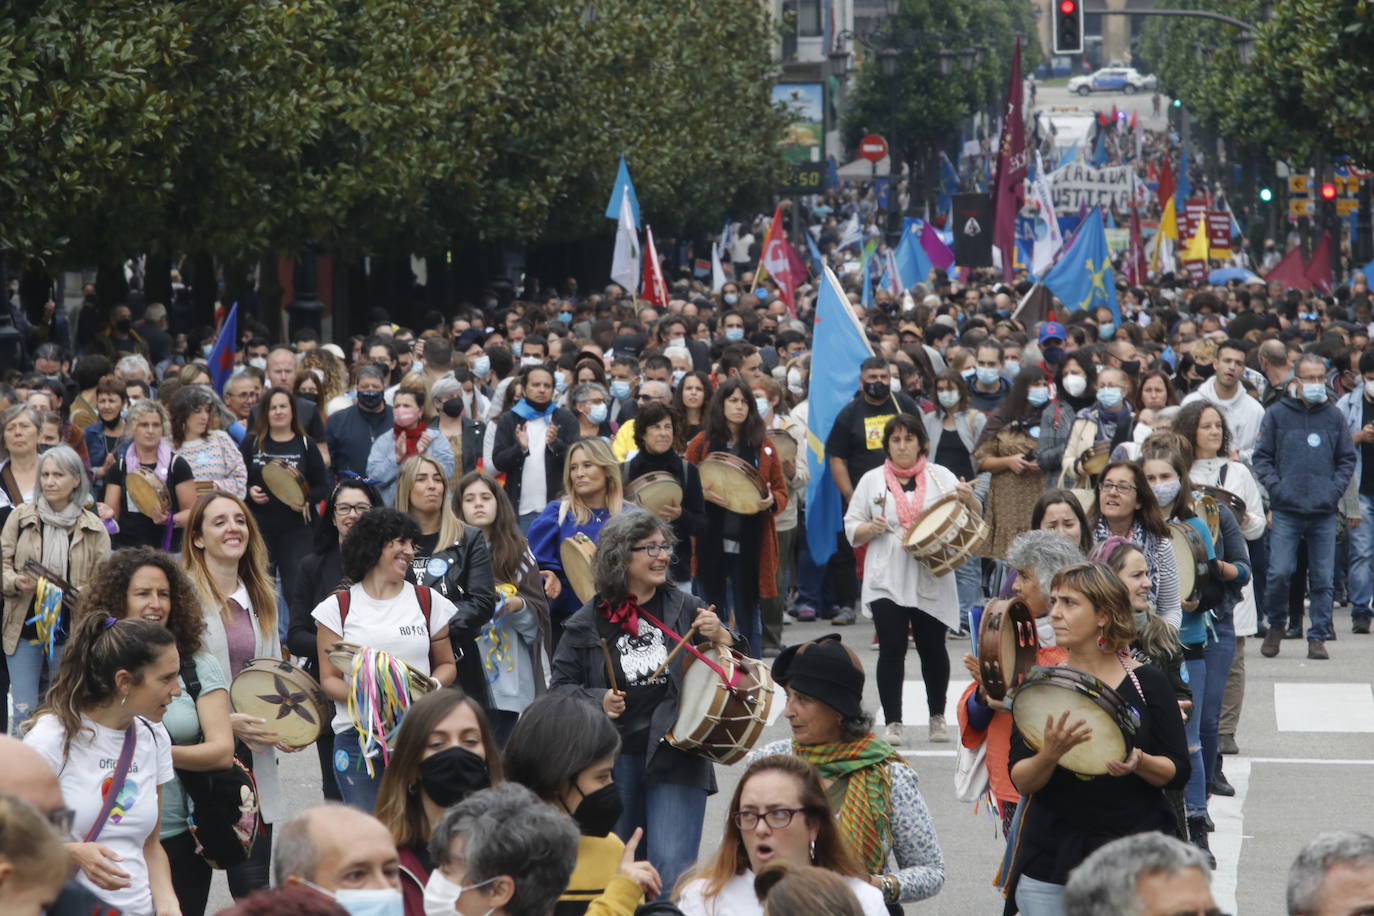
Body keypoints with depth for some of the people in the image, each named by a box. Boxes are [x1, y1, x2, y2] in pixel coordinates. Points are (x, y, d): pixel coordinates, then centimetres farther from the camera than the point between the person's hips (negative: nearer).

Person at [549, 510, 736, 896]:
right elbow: (560, 687, 6)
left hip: (676, 758, -1)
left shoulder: (685, 608, 2)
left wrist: (720, 638, -13)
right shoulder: (587, 624, 1)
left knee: (673, 871, -11)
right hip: (612, 760, 1)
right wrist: (598, 700, -12)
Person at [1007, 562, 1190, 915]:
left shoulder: (1147, 683, 0)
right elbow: (1021, 781, -4)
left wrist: (1139, 763, -20)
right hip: (1049, 861, 1)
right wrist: (1049, 754, -25)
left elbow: (1178, 772, 0)